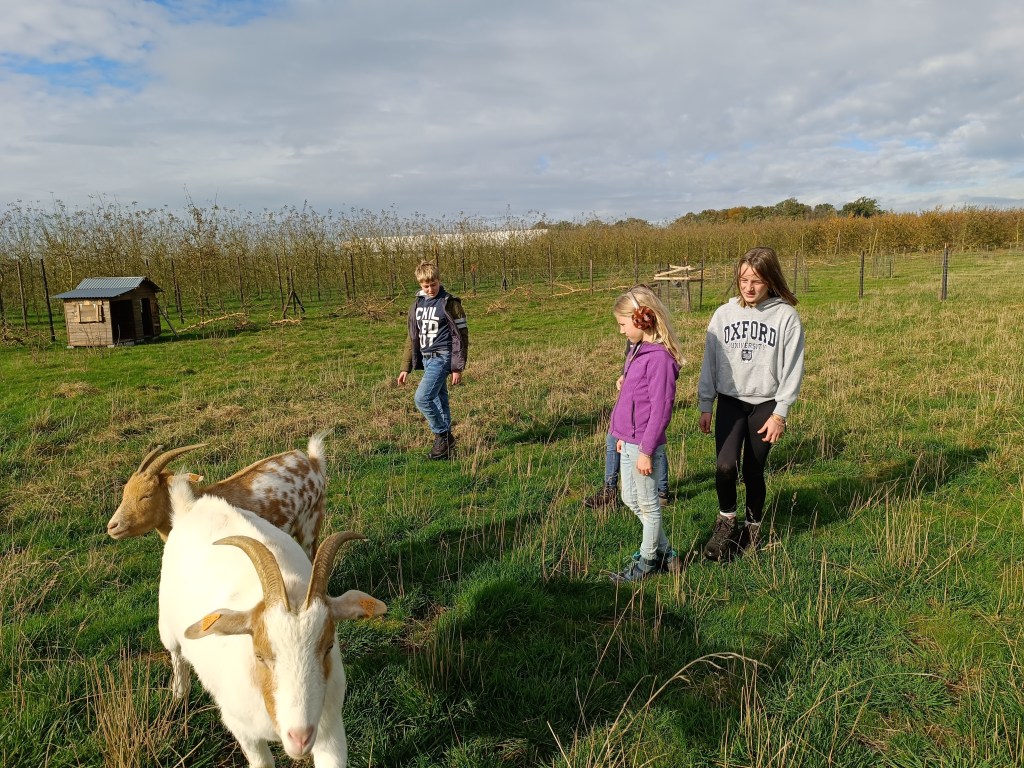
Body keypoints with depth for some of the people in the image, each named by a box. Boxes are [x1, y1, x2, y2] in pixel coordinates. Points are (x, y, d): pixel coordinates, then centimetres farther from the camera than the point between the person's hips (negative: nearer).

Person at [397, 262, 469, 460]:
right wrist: (406, 368, 15)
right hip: (427, 359, 7)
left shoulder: (450, 303, -7)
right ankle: (445, 444, 18)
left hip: (442, 358, -7)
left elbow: (461, 336, -7)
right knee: (438, 401, 11)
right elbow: (412, 337, 17)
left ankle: (442, 435, 0)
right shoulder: (417, 304, 12)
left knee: (422, 398, -16)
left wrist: (458, 368, -11)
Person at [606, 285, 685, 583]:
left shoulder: (660, 358, -20)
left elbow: (660, 410, -21)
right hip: (629, 442, 10)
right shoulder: (638, 350, 8)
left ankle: (647, 562, 25)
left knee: (648, 505, 7)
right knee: (631, 500, 20)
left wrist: (646, 451, -19)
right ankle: (664, 552, 34)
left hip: (644, 445, -10)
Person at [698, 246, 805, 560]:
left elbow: (792, 368, -5)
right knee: (725, 466, -16)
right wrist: (705, 405, 5)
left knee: (754, 471, 6)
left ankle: (752, 527, 29)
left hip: (765, 404, -1)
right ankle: (726, 521, 9)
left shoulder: (786, 316, -6)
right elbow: (710, 361, 6)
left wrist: (780, 413, -7)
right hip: (730, 400, 1)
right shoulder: (724, 314, 1)